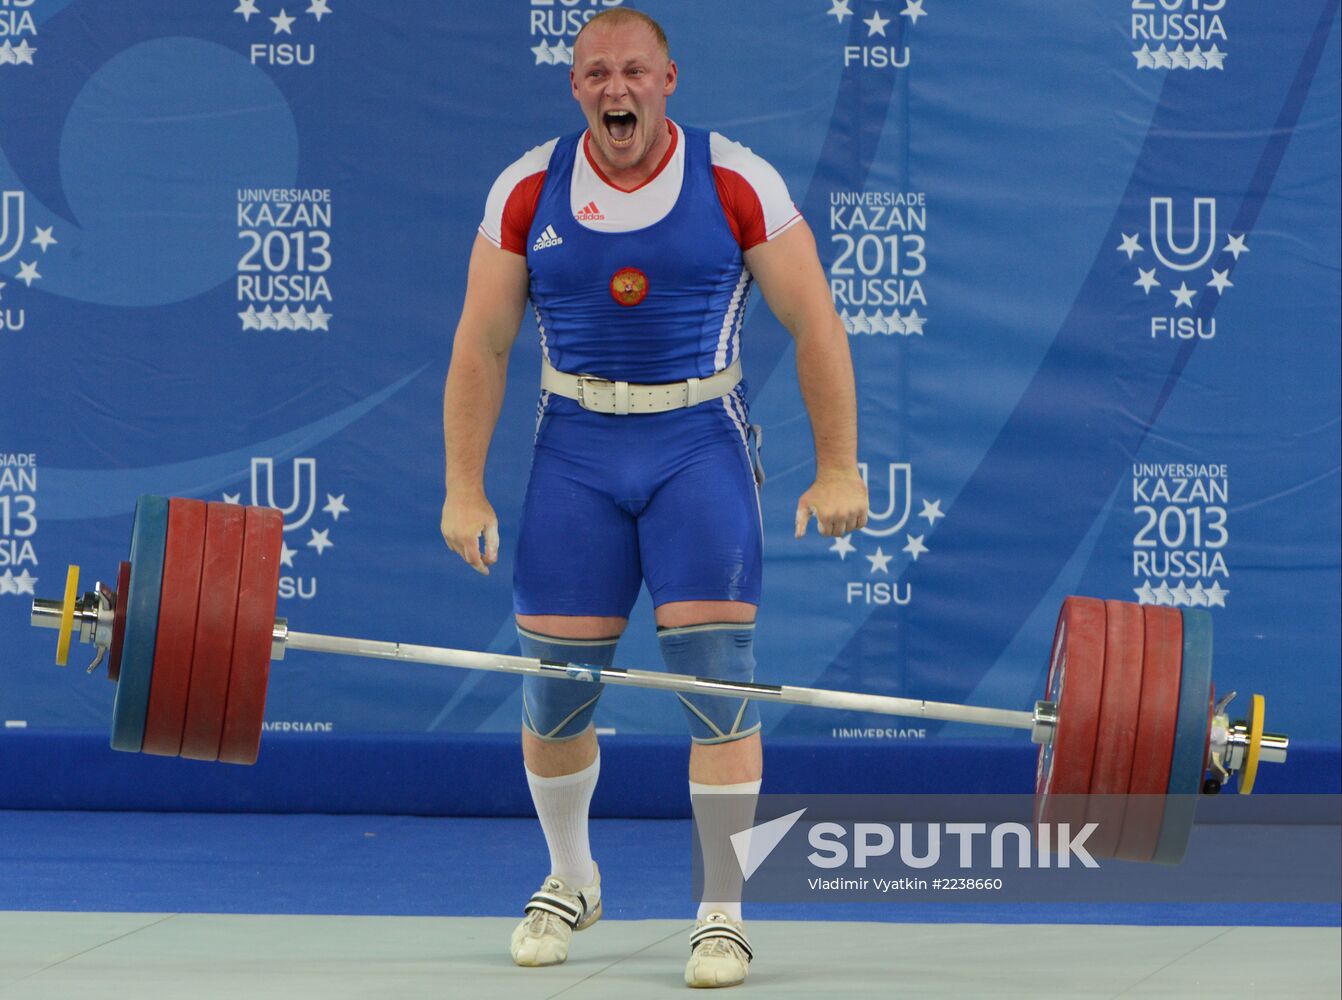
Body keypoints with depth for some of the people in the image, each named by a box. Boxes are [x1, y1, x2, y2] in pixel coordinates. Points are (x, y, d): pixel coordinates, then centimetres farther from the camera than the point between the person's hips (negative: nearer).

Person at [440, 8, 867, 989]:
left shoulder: (738, 185, -7)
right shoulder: (528, 192, 0)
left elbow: (816, 325, -3)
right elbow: (481, 346, 3)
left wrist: (839, 468, -6)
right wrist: (465, 489, -1)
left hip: (701, 447, -2)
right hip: (577, 450, 2)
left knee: (715, 672, -11)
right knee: (555, 678, 4)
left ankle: (724, 915, -2)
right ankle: (571, 880, 29)